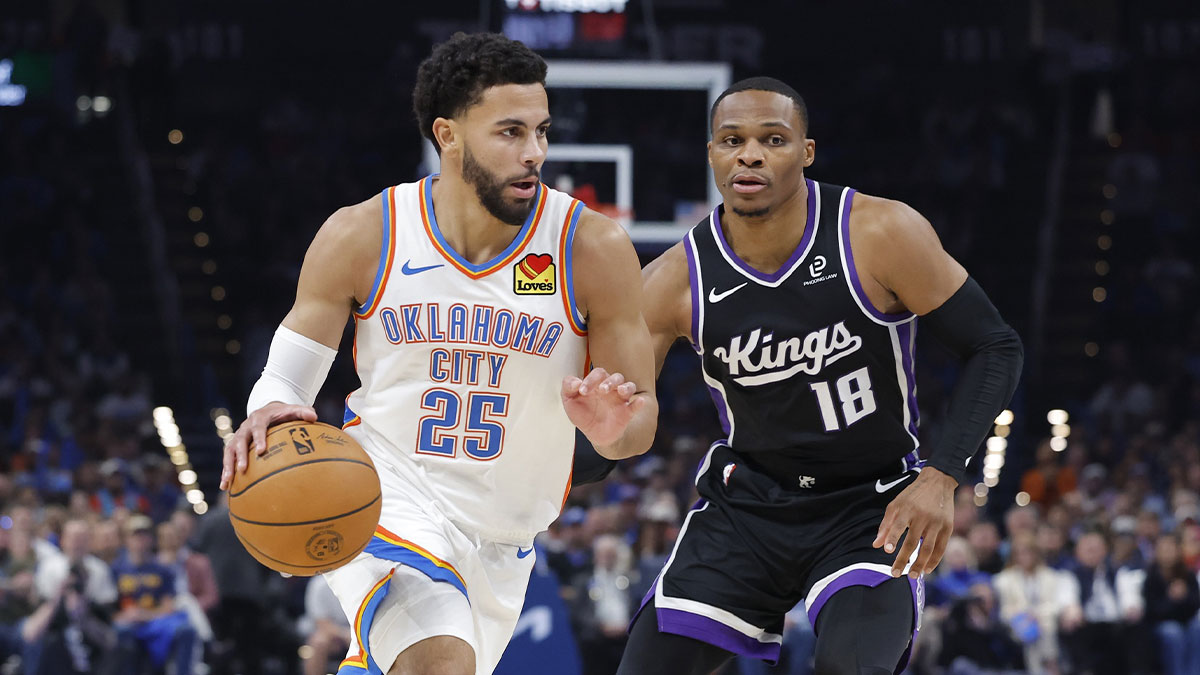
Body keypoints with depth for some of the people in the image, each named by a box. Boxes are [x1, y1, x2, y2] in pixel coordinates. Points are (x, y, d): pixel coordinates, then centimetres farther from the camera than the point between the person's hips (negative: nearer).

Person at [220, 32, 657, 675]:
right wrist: (268, 415, -25)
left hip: (500, 541, 3)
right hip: (383, 499, -3)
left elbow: (640, 418, -4)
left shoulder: (593, 249, -11)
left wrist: (611, 427, -29)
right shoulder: (362, 236, -10)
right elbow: (288, 375, -1)